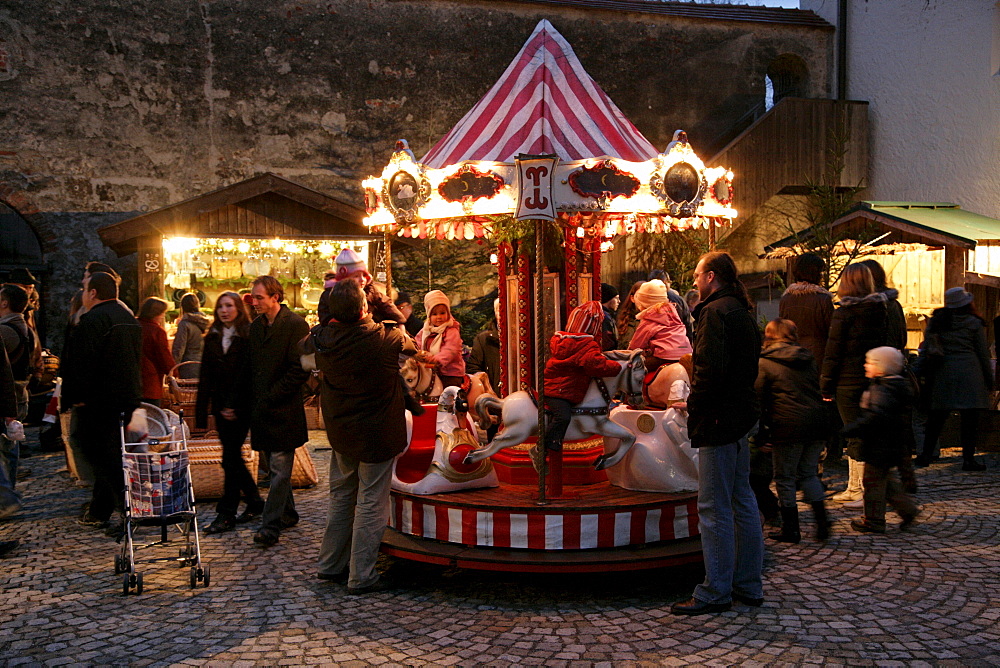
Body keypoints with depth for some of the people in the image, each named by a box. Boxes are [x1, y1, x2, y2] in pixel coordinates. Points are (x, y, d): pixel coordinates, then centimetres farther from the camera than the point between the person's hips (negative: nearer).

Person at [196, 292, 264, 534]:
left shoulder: (248, 336, -7)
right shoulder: (212, 338, 11)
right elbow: (206, 376, 9)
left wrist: (236, 405, -14)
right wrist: (202, 409, 3)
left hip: (240, 407, -6)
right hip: (221, 406, 6)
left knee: (231, 458, -5)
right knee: (233, 457, 12)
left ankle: (226, 514, 3)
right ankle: (255, 502, 27)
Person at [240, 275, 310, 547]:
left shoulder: (295, 325, -10)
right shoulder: (256, 326, 13)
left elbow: (300, 370, -14)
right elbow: (250, 368, 18)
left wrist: (271, 398, -15)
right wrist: (245, 403, 9)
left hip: (284, 410, -7)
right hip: (261, 410, 8)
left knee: (279, 469, -4)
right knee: (274, 466, 15)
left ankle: (271, 526, -3)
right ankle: (288, 515, 28)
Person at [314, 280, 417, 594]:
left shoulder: (322, 338, -10)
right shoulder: (383, 337, -21)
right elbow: (411, 343, 0)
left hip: (340, 431, 5)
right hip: (377, 434, -5)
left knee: (340, 497, 20)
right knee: (370, 503, 4)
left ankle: (331, 564, 31)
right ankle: (361, 576, 11)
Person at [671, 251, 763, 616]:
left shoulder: (715, 312, -14)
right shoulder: (743, 312, 15)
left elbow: (710, 370, -25)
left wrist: (694, 408, -11)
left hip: (719, 420, -10)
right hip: (743, 415, 10)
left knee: (714, 509, -3)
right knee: (742, 502, 15)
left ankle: (715, 592, 4)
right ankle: (748, 585, 23)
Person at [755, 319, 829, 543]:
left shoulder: (764, 363, -1)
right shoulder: (808, 359, 15)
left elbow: (759, 399, -3)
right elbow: (817, 390, 20)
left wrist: (761, 432, 3)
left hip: (788, 426, -5)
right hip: (816, 421, 6)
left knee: (785, 478, 6)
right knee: (808, 473, 18)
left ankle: (791, 529, 11)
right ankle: (822, 522, 13)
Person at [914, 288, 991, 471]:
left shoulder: (936, 320, 9)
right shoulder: (975, 323, 0)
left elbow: (926, 347, 7)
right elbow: (983, 353, 4)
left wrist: (923, 370, 13)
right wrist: (989, 379, 10)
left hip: (942, 373, 4)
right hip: (969, 371, -3)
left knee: (936, 418, 9)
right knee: (969, 419, 0)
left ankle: (926, 455, 10)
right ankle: (968, 459, -1)